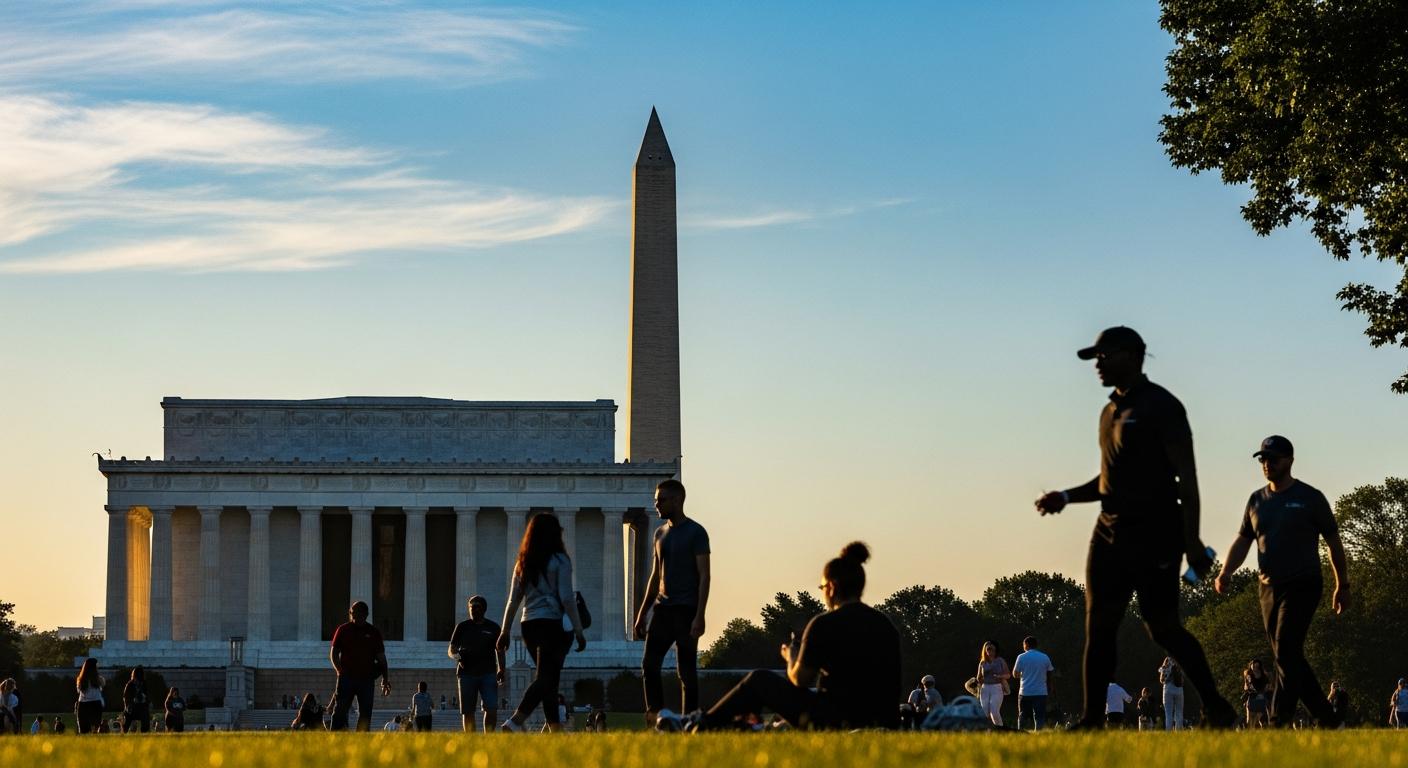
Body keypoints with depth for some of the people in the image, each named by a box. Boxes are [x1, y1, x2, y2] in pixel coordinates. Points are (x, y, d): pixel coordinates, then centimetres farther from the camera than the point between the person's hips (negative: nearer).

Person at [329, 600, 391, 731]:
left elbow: (381, 657, 11)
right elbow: (333, 653, 9)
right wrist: (339, 669, -8)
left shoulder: (374, 632, 9)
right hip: (346, 677, -2)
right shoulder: (343, 630, 7)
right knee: (340, 710, -8)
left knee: (365, 714, 1)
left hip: (366, 678, 2)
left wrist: (385, 680, 5)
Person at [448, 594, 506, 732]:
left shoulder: (493, 627, 13)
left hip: (488, 673, 0)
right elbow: (451, 650, 11)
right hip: (467, 673, 0)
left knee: (492, 708, -14)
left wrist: (501, 669, -1)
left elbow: (499, 651, 15)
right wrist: (457, 655, -13)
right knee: (467, 711, -3)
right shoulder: (462, 627, 12)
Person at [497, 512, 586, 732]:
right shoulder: (559, 561, -5)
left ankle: (556, 729, 13)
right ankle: (514, 722, -28)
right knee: (545, 679, -12)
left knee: (548, 678, 13)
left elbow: (513, 600, 10)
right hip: (553, 623, -6)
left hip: (529, 624, 6)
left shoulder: (523, 563, 11)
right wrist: (579, 631, -8)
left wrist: (505, 632, 14)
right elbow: (567, 598, -10)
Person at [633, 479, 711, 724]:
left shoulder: (696, 533, -5)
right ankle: (655, 716, -3)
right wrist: (642, 614, 15)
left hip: (686, 610, -7)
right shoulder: (660, 534, 16)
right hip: (662, 609, 7)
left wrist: (699, 616, -18)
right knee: (649, 665, -4)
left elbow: (704, 576, -10)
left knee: (686, 671, -4)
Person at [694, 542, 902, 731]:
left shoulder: (824, 624, -12)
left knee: (758, 679, 10)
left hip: (833, 722, -7)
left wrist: (792, 657, 18)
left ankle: (705, 725, 26)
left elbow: (800, 679, -6)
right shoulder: (887, 626, 7)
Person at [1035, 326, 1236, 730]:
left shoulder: (1161, 406, -7)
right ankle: (1091, 720, 1)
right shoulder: (1111, 411, 17)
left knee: (1163, 627, -5)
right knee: (1099, 625, 0)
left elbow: (1186, 475, -12)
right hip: (1110, 531, 8)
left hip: (1154, 533, -8)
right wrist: (1068, 496, 10)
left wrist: (1191, 539, -19)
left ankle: (1217, 707, 8)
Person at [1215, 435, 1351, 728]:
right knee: (1289, 657, 7)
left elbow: (1333, 542, 3)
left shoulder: (1310, 498, -1)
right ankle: (1329, 721, 17)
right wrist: (1226, 572, 0)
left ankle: (1279, 723, -23)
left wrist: (1343, 586, 4)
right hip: (1268, 588, 6)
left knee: (1286, 651, -18)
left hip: (1302, 586, -6)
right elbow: (1242, 540, 16)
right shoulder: (1257, 500, 13)